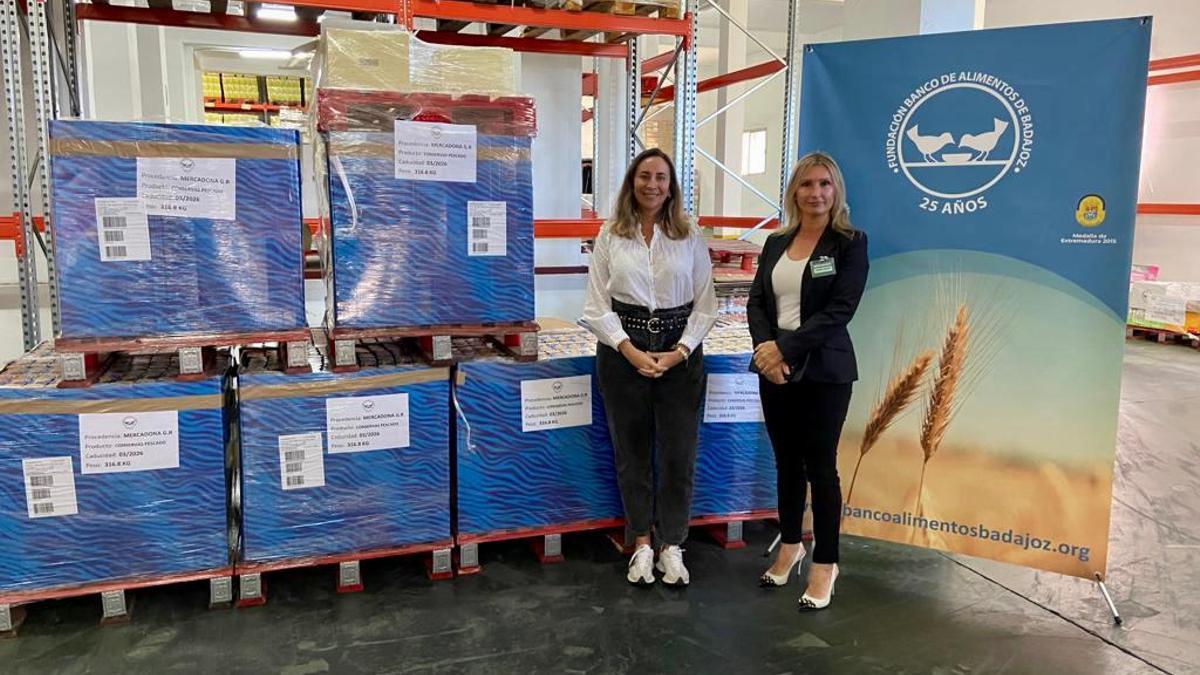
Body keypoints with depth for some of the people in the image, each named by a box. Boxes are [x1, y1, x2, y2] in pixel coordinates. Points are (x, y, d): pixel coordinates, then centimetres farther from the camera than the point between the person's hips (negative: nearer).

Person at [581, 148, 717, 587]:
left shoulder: (690, 237, 4)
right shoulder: (610, 235, 2)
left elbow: (705, 304, 3)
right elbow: (597, 305, -1)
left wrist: (681, 351, -10)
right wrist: (631, 350, -12)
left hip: (680, 351, 0)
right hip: (623, 350, 0)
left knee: (678, 453, 3)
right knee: (632, 452, 9)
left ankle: (671, 547, 18)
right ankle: (641, 546, 23)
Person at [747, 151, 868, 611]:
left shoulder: (850, 243, -5)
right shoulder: (776, 243, 10)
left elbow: (839, 311, -14)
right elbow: (756, 302, 5)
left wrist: (785, 347, -20)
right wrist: (765, 347, -14)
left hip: (823, 372, -4)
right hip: (774, 371, 5)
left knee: (820, 467, 3)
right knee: (786, 463, 15)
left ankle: (824, 565, 16)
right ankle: (789, 547, 32)